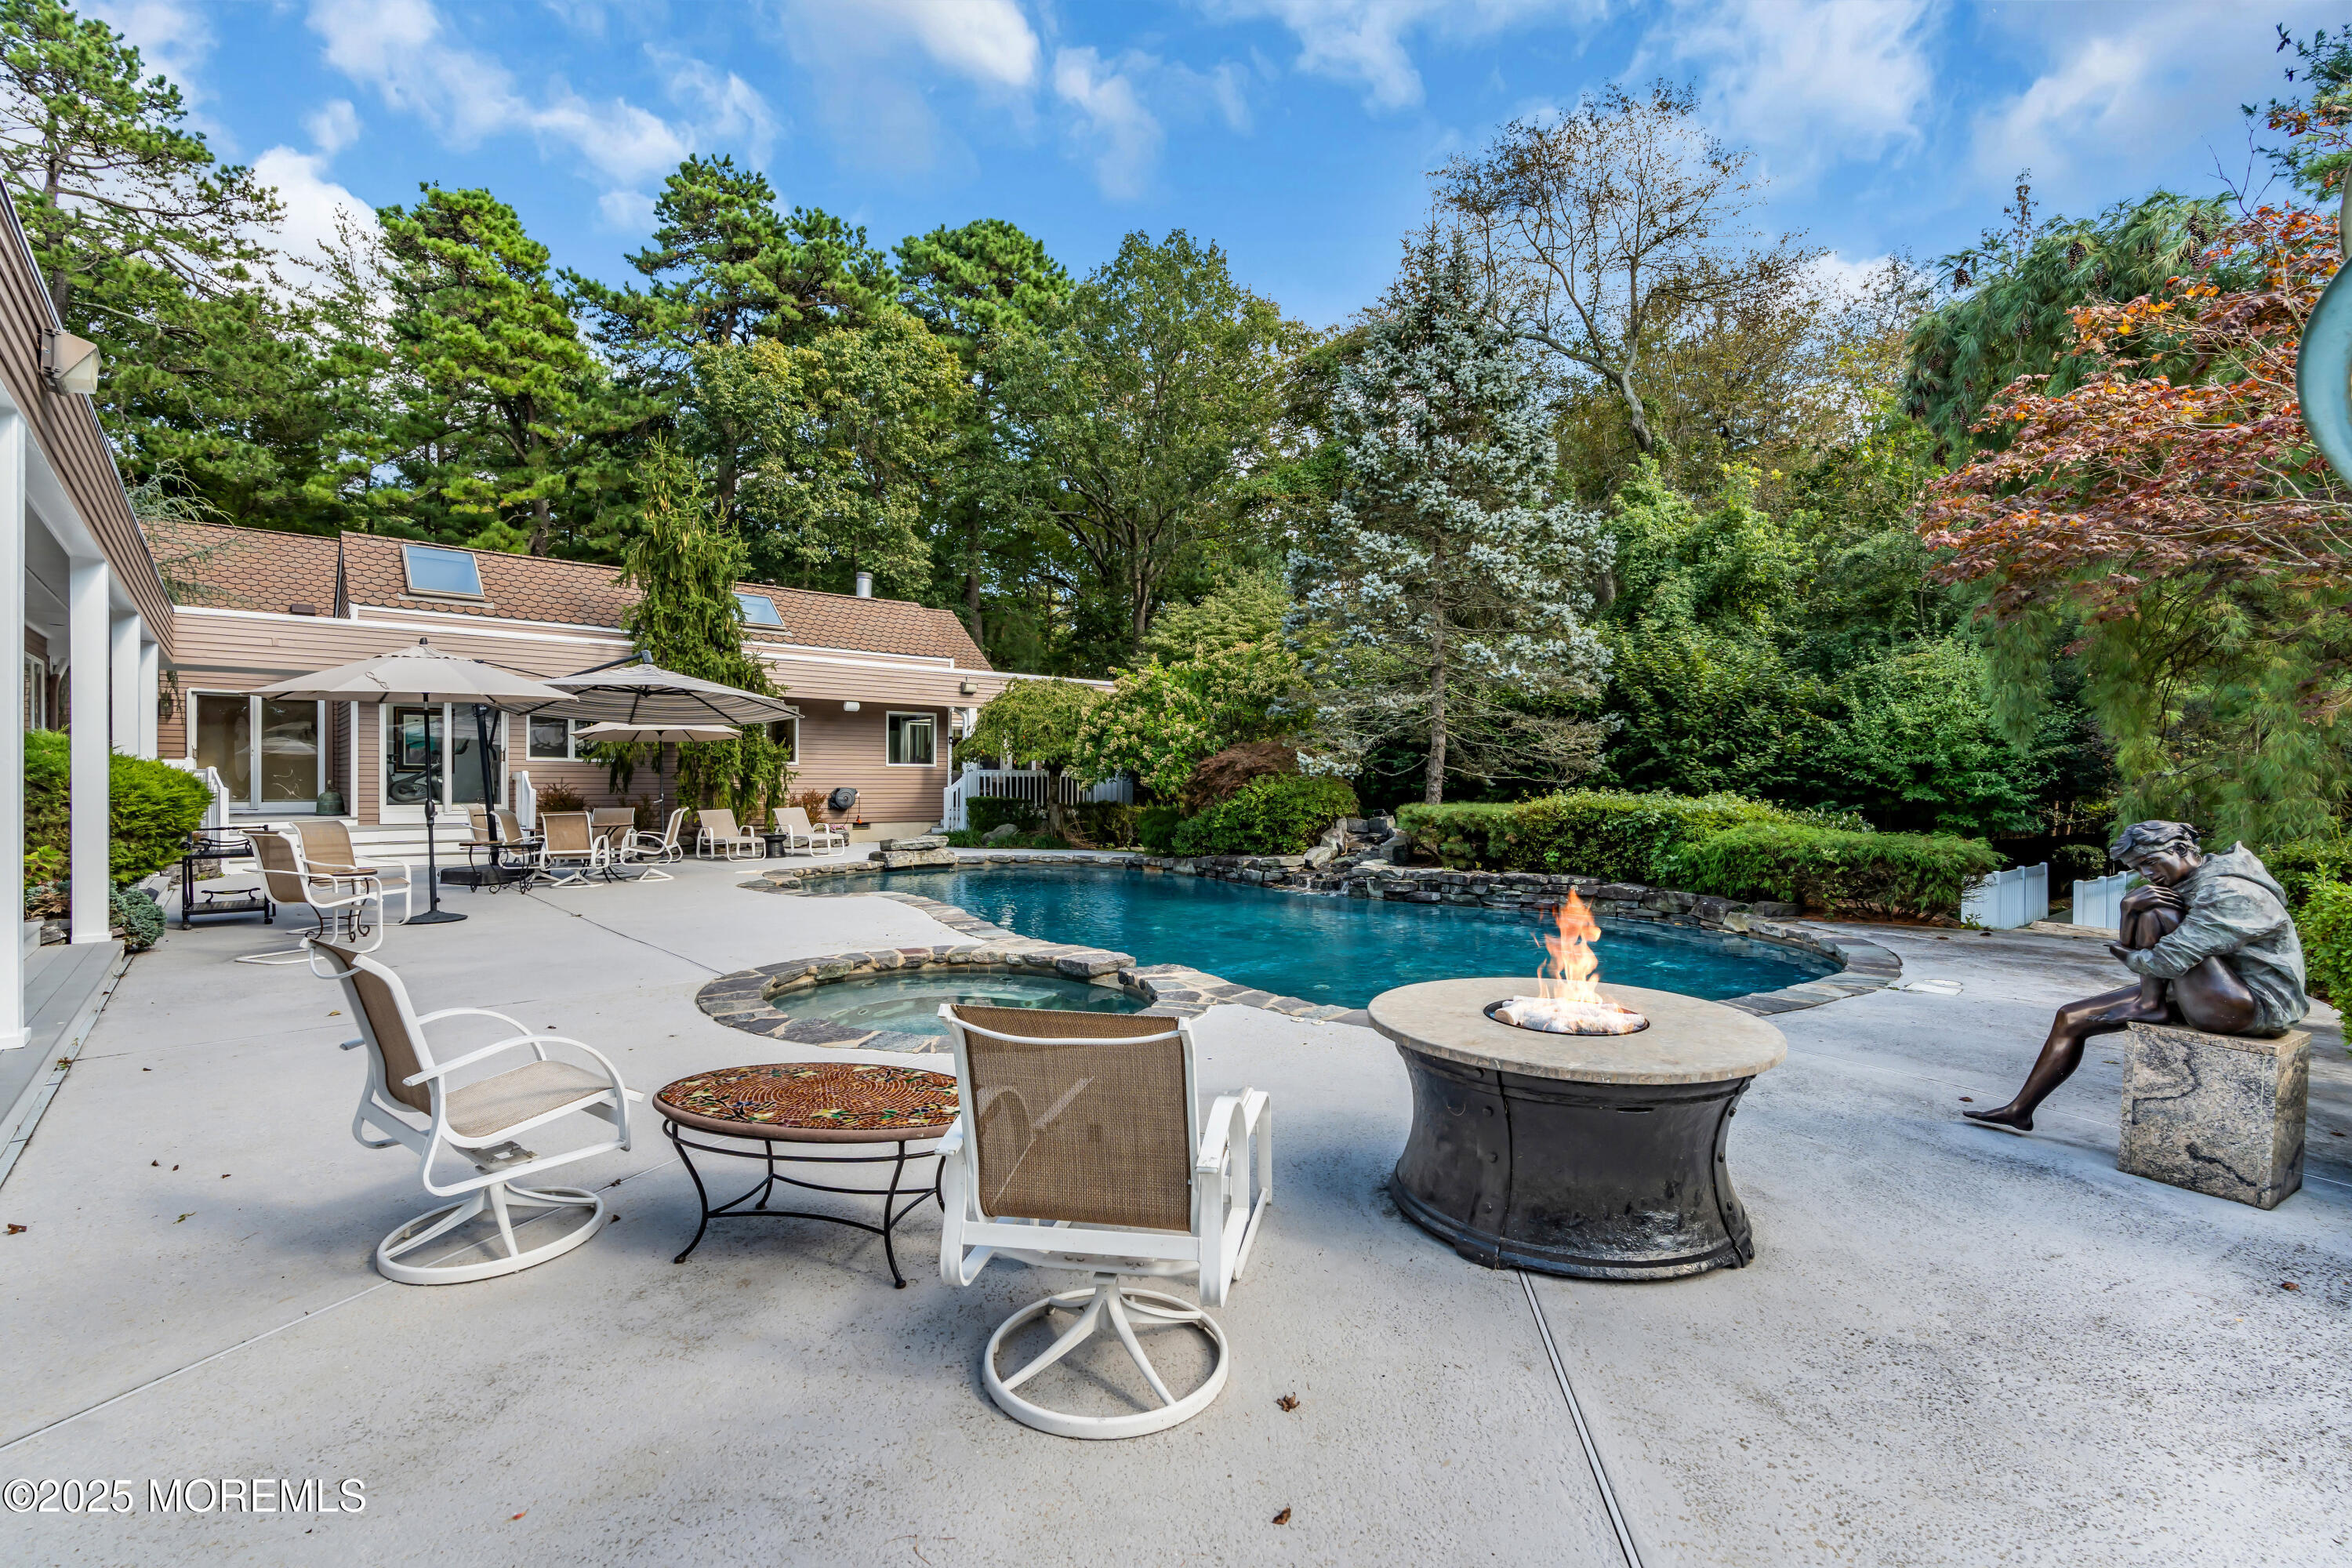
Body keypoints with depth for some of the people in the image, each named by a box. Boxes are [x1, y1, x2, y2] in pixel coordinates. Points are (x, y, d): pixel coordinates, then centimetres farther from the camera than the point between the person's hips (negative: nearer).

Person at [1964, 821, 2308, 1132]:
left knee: (2156, 915, -24)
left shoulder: (2230, 892, -21)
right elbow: (2130, 946, 2)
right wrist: (2130, 908, -20)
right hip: (2209, 994, 9)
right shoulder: (2181, 885, 8)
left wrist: (2133, 957, -4)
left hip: (2260, 1007, -9)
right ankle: (2020, 1110, 12)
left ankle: (2151, 1006, -7)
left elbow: (2170, 959, -27)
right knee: (2071, 1019, 4)